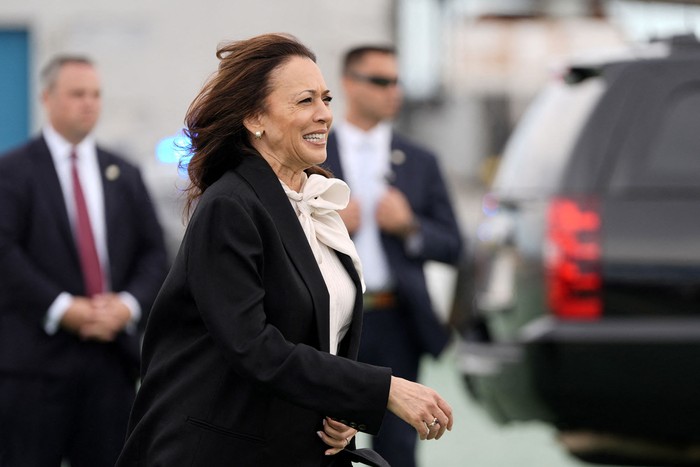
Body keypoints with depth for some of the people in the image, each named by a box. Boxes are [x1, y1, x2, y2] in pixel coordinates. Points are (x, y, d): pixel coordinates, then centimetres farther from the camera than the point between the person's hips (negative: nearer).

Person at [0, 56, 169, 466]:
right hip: (38, 352, -4)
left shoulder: (124, 175, 16)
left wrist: (129, 304, -8)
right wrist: (61, 308, -17)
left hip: (113, 352, 4)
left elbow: (154, 255, 11)